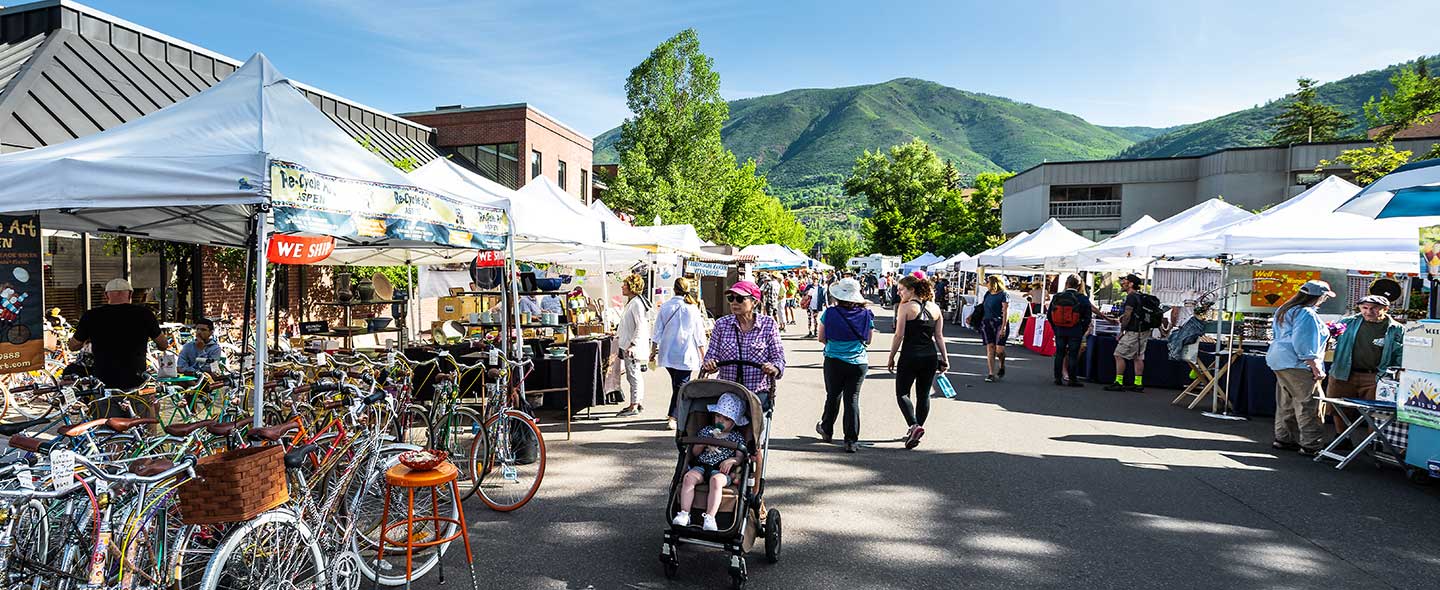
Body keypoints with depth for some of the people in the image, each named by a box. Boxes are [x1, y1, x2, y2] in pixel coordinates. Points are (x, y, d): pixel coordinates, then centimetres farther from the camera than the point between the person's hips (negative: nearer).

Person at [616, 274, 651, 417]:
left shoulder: (636, 303, -15)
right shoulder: (630, 302, 16)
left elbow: (641, 326, -22)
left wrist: (633, 344, -26)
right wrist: (618, 335, 29)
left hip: (633, 347, -10)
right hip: (627, 345, 10)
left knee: (634, 376, -5)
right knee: (635, 376, 14)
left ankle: (634, 406, 0)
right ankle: (639, 403, 22)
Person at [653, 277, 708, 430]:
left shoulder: (665, 307, 0)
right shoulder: (692, 309, -7)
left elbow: (657, 332, 4)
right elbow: (699, 336, -2)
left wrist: (653, 351, 13)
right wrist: (703, 355, 7)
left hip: (667, 353, 4)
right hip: (686, 355, -4)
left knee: (677, 384, 19)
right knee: (681, 385, 1)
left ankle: (677, 414, 29)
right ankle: (673, 417, -8)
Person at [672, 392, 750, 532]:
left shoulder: (737, 437, 12)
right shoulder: (706, 431, 17)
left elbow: (740, 457, 4)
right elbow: (694, 452, 16)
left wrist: (731, 460, -17)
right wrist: (704, 444, -3)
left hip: (721, 469, -3)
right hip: (701, 466, 3)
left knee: (716, 480, -38)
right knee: (688, 477, -29)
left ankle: (709, 517, -41)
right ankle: (684, 514, -28)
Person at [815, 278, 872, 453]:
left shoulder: (830, 313, -9)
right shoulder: (866, 314, -4)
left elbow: (821, 338, -1)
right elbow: (869, 340, 6)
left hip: (834, 361, 0)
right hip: (859, 363, 1)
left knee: (833, 396, 16)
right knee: (852, 399, 5)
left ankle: (826, 430, 34)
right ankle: (851, 440, 3)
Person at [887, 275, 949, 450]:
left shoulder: (905, 307, -8)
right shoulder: (935, 308, 8)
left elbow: (899, 335, -11)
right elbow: (939, 336, 8)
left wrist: (891, 357, -5)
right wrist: (945, 358, 13)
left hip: (910, 356, -5)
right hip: (930, 357, 6)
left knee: (902, 393, 5)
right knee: (924, 395, 14)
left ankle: (914, 426, -14)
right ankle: (916, 432, 21)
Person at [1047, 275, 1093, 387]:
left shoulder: (1057, 297, -1)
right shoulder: (1082, 299, -8)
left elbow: (1049, 314, 5)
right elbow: (1087, 317, -7)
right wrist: (1082, 331, 4)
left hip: (1060, 331, 3)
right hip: (1075, 332, -2)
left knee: (1059, 353, 10)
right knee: (1073, 355, 3)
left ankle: (1058, 378, 14)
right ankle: (1072, 380, 6)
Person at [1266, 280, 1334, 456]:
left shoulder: (1284, 310, 15)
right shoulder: (1306, 313, -15)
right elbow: (1303, 344, -20)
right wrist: (1316, 368, -18)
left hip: (1280, 362, 10)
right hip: (1297, 364, -10)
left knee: (1286, 403, 15)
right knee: (1309, 405, -5)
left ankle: (1283, 439, 21)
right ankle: (1311, 445, -4)